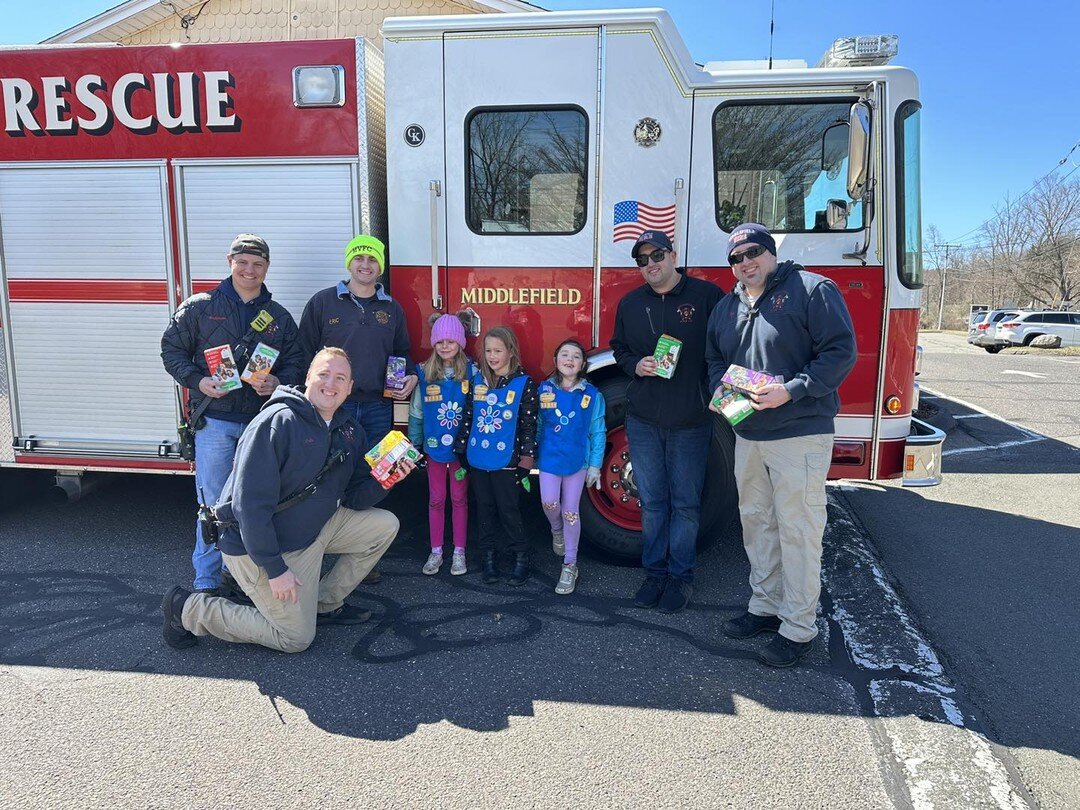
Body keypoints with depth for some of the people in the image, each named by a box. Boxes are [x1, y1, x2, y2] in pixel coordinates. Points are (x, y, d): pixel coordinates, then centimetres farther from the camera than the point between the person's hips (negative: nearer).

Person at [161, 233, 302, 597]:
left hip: (262, 421, 3)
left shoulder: (279, 317, 11)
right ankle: (208, 583, 8)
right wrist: (197, 380, -10)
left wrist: (277, 382, -9)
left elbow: (295, 362, 11)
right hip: (215, 420, -3)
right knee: (215, 503, -2)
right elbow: (172, 349, 6)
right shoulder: (200, 307, 4)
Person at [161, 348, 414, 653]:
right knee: (296, 638, -1)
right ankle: (187, 609, 10)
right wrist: (275, 569, -26)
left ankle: (325, 603, 16)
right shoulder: (276, 422, -24)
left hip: (314, 530, 8)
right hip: (258, 545, -8)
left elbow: (354, 499, 3)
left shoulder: (349, 432, 1)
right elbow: (250, 502, -27)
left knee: (385, 525, 3)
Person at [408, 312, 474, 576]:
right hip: (434, 445, 2)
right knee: (436, 499, 11)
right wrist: (413, 445, 3)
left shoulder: (471, 371, -7)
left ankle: (459, 551, 20)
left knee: (459, 498, 9)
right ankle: (436, 551, 21)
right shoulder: (424, 372, -2)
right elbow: (416, 412, 4)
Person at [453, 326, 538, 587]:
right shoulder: (477, 380, 5)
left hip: (505, 461, -4)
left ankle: (521, 557, 17)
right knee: (485, 509, 13)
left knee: (508, 510, 2)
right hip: (477, 459, 4)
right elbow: (467, 417, 9)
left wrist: (526, 461, -8)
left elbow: (529, 425, -5)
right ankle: (489, 556, 25)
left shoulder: (524, 384, -6)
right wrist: (461, 452, 8)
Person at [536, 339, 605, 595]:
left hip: (577, 460, -1)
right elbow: (537, 425, 5)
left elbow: (598, 432, -1)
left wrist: (595, 465, -3)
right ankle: (557, 531, 22)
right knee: (549, 503, -14)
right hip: (549, 457, 1)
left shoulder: (592, 395, -5)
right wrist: (533, 457, 7)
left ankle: (570, 565, 18)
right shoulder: (544, 389, -2)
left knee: (570, 512, 4)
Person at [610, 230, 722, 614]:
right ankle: (655, 572, 25)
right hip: (643, 420, 3)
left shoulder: (707, 295, -4)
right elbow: (618, 348, 17)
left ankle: (681, 576, 21)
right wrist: (635, 364, -4)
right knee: (651, 502, 11)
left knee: (685, 503, 7)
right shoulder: (630, 303, 8)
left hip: (691, 422, -3)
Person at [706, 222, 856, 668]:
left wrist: (790, 391, -23)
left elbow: (840, 352, -14)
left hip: (800, 434, -7)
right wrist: (721, 390, 0)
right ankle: (765, 605, 31)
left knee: (797, 529, -1)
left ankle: (799, 627, 12)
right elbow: (715, 359, 22)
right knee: (756, 521, 15)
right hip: (748, 434, 7)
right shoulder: (726, 307, 13)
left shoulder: (812, 289, -7)